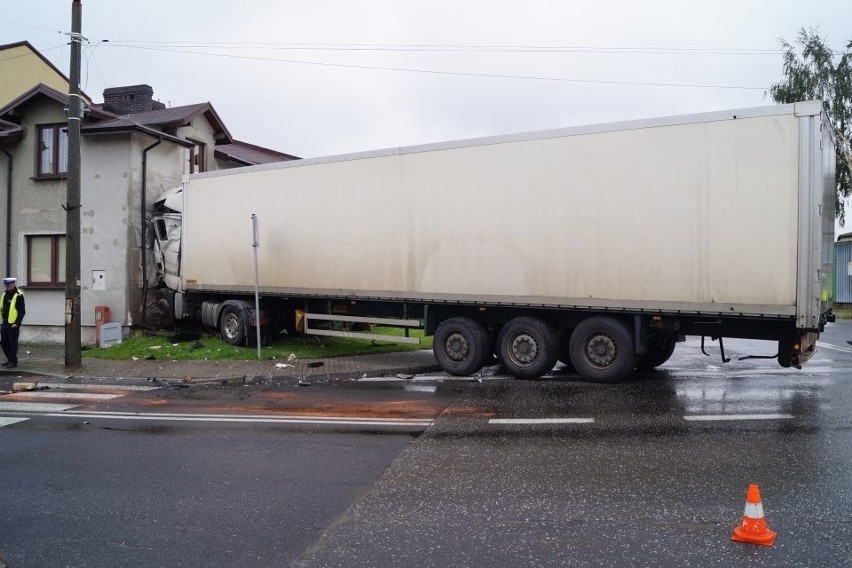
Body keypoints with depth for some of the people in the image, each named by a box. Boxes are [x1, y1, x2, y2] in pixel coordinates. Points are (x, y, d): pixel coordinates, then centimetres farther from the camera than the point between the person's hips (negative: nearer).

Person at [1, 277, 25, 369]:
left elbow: (22, 311, -13)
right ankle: (10, 360, 24)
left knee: (13, 344, -2)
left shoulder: (18, 295, -11)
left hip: (13, 324, -8)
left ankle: (13, 362, 6)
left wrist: (17, 323, -17)